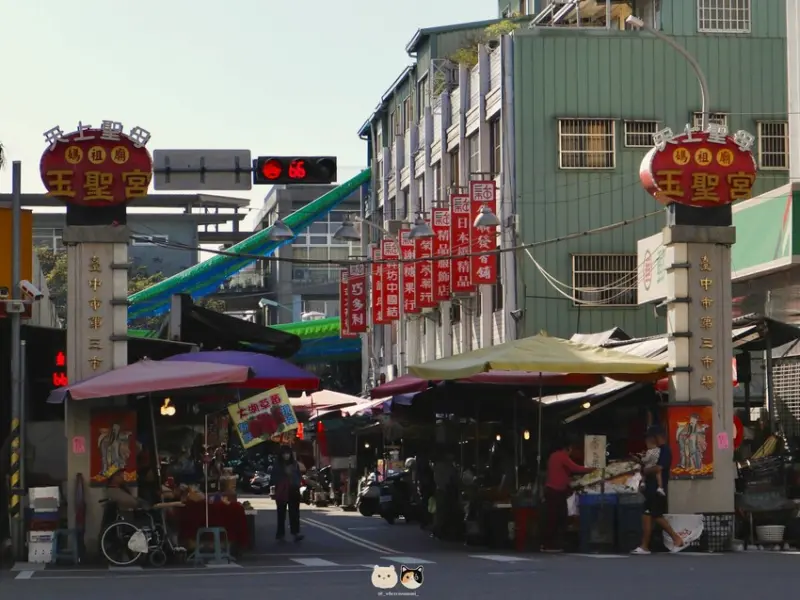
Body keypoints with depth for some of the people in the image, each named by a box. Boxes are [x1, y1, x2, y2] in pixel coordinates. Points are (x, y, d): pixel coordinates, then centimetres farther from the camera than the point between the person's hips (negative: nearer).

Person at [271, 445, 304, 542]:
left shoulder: (295, 464, 10)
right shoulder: (277, 465, 1)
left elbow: (298, 476, 13)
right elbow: (274, 478, -1)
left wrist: (296, 484, -4)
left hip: (293, 491, 2)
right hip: (281, 492, -2)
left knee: (294, 512, -7)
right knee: (281, 513, 2)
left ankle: (296, 532, -13)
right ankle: (281, 534, 7)